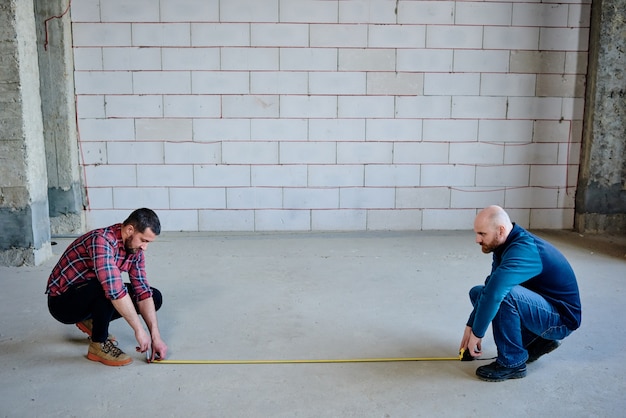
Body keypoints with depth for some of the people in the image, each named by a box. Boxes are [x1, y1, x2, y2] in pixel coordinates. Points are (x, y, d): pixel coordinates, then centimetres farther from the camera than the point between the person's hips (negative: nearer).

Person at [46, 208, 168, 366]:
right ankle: (99, 344, -14)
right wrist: (139, 330, -34)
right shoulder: (101, 241, -30)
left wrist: (155, 336, -14)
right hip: (62, 301, -8)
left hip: (92, 295, 8)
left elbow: (143, 292, -7)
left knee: (155, 298, -2)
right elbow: (114, 289, -39)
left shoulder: (135, 249, -5)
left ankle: (93, 322, 9)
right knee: (108, 288, -37)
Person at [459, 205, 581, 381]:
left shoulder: (523, 250, -28)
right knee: (478, 292, 9)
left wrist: (477, 333, -27)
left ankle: (512, 362, -14)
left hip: (561, 319, -9)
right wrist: (470, 325, 4)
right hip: (544, 307, 10)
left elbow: (494, 293, -38)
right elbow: (490, 287, 10)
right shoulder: (507, 245, 1)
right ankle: (536, 341, 10)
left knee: (505, 294, -34)